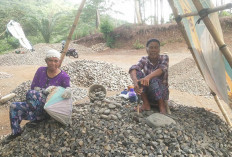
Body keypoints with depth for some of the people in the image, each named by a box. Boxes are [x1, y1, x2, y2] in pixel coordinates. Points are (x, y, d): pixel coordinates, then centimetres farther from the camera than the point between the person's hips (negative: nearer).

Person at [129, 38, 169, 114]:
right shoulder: (144, 60, -7)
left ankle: (162, 105, -14)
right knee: (138, 73, -22)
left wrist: (148, 77, -52)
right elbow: (133, 69, -28)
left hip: (162, 92, -2)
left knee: (154, 79, -33)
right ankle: (146, 104, -16)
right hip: (147, 93, 2)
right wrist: (135, 81, -50)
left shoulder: (164, 58, -10)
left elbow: (161, 69, -32)